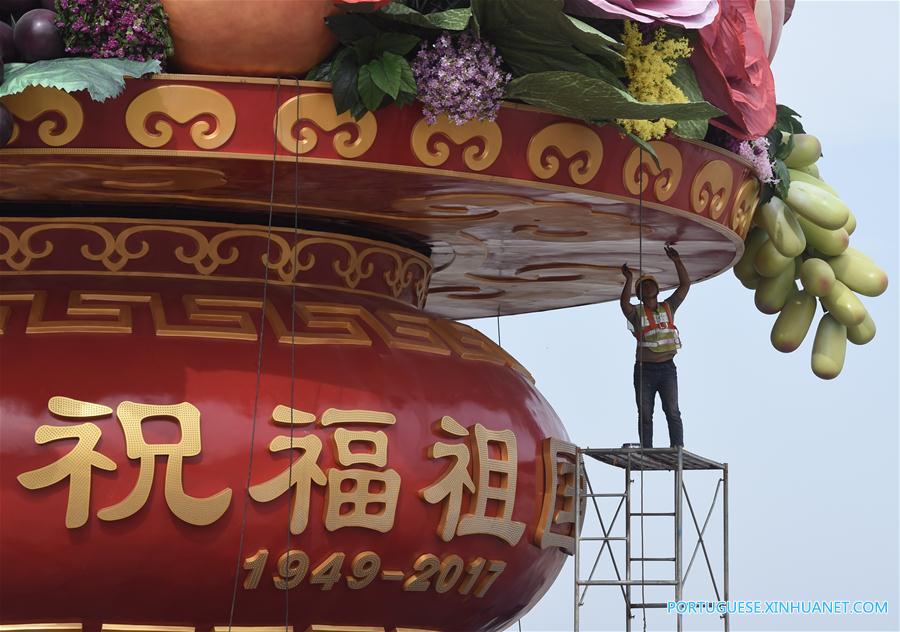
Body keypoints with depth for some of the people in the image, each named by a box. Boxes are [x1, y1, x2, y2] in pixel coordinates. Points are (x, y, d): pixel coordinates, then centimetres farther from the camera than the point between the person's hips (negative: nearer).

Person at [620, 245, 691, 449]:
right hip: (645, 369, -1)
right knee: (645, 415, 2)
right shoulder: (636, 313, 4)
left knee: (672, 412, -5)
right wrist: (629, 280, -28)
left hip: (667, 368, 1)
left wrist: (677, 261, -7)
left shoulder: (668, 308, 10)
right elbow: (624, 303, -18)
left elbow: (685, 285, 3)